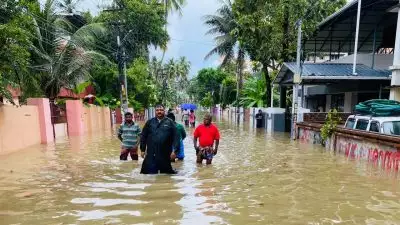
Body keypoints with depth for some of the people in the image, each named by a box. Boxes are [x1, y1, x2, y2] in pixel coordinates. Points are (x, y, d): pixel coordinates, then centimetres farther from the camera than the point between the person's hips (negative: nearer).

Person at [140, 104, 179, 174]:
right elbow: (143, 136, 9)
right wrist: (142, 149, 5)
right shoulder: (149, 122, 7)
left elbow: (175, 138, -3)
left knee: (166, 172, 14)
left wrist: (174, 150, -10)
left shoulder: (170, 123, 2)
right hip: (151, 155, 1)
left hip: (165, 155, -1)